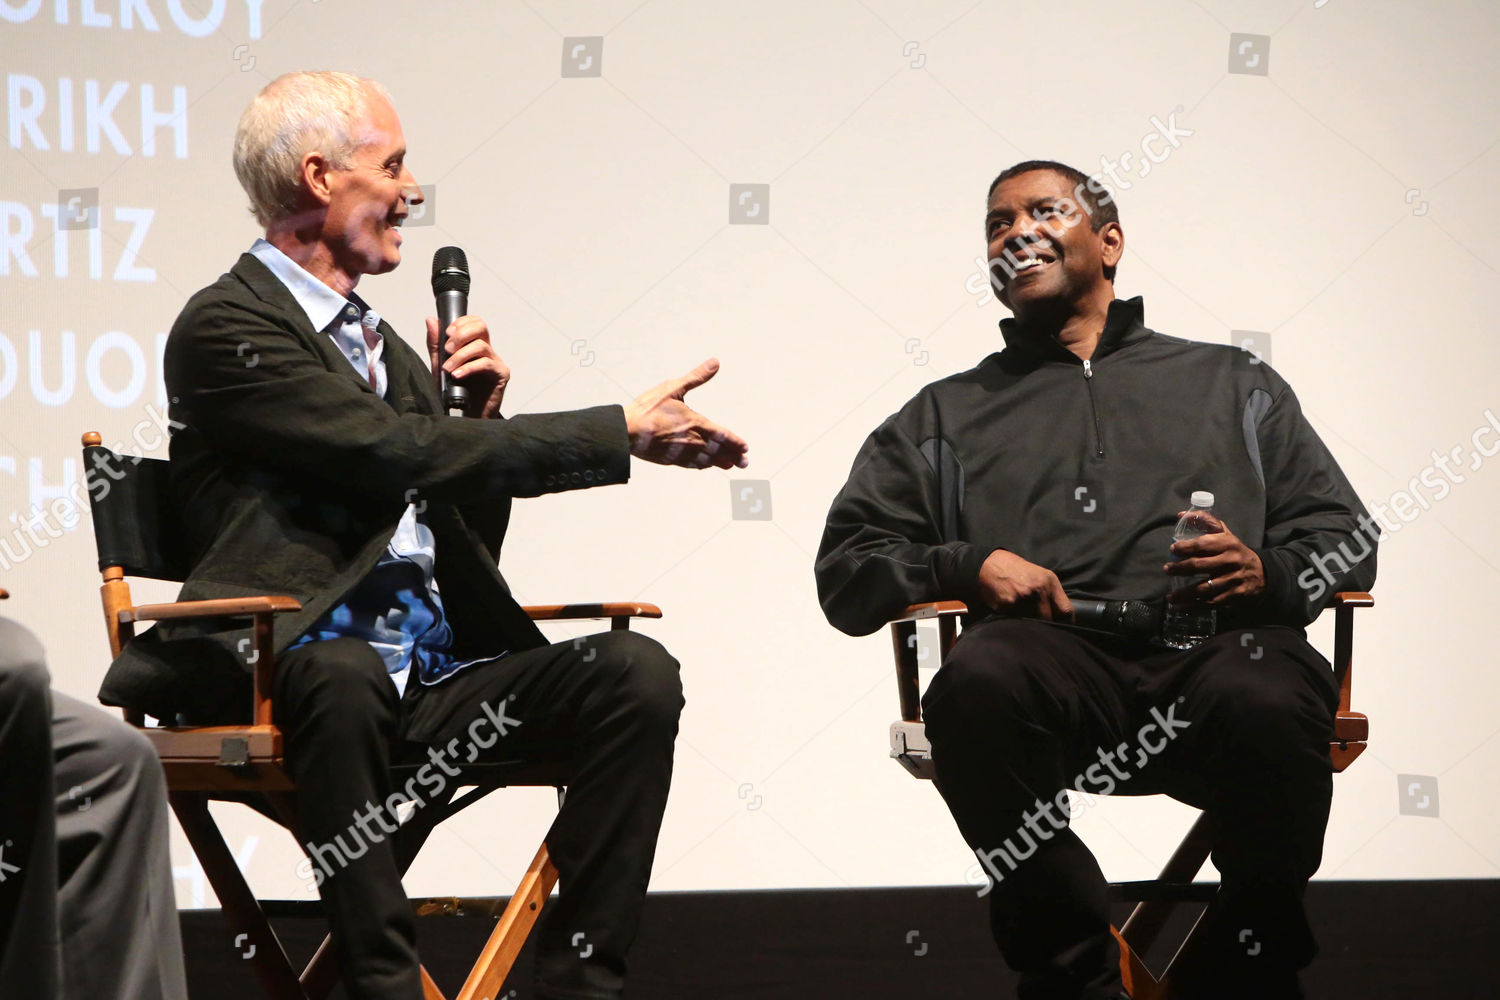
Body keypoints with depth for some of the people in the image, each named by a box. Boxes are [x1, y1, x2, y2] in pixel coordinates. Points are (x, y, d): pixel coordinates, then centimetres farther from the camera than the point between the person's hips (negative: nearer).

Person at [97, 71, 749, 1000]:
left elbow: (470, 543, 24)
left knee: (636, 670, -17)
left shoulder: (380, 339, 22)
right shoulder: (227, 326, -4)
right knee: (344, 675, -41)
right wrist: (623, 432, -16)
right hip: (292, 668, -7)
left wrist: (479, 411, 5)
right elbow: (399, 456, -18)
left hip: (435, 670, 7)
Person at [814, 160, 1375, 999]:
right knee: (979, 682, -38)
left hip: (1215, 646, 0)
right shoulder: (945, 417, 32)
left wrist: (1269, 575, -1)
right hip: (1054, 655, 0)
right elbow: (847, 570, 21)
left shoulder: (1234, 385, 31)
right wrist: (967, 566, 1)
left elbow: (1346, 539, 23)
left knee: (1266, 702, -39)